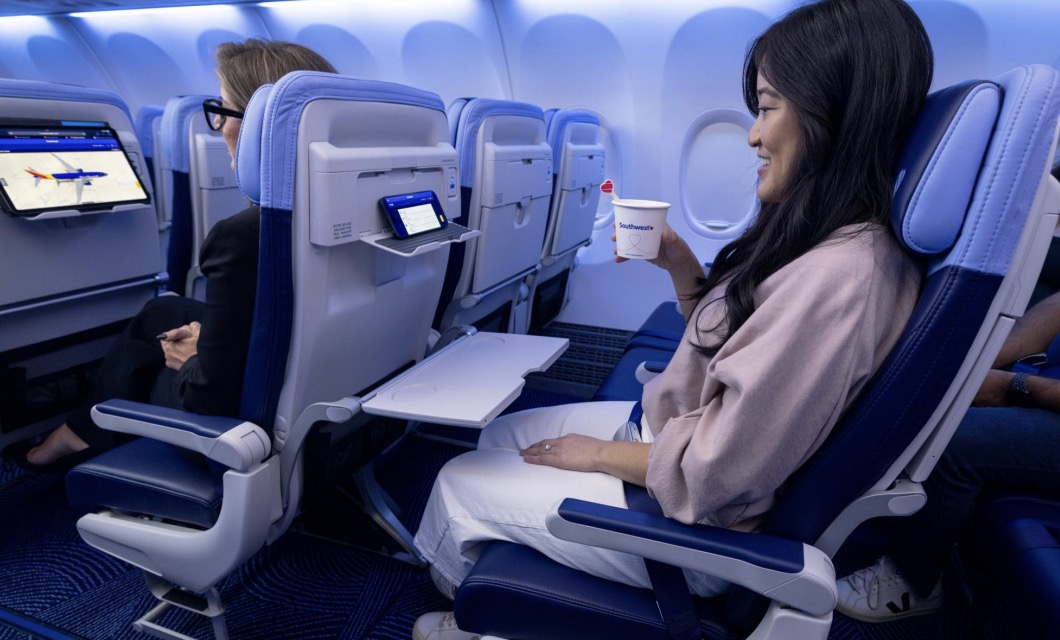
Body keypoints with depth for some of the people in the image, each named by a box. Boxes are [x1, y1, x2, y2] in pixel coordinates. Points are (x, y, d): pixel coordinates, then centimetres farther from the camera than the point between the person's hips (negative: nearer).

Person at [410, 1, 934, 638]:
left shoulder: (841, 276, -32)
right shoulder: (825, 239, -1)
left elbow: (716, 473, -29)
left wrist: (597, 453, -13)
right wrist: (681, 264, -5)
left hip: (694, 524, -9)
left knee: (460, 481, 6)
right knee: (502, 433, 18)